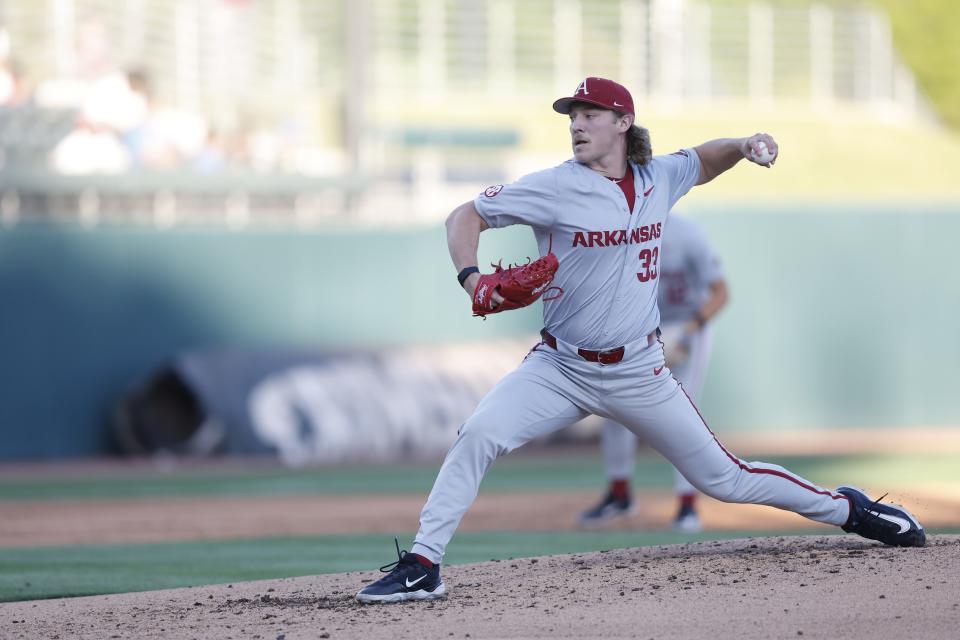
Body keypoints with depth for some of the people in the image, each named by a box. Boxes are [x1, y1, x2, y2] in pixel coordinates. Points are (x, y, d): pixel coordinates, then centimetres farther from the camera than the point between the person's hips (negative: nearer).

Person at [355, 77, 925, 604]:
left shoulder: (659, 178, 1)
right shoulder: (555, 187, -10)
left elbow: (703, 161, 23)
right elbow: (466, 216, -6)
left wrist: (744, 146, 2)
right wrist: (471, 277, -24)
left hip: (639, 374, 1)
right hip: (561, 367, -1)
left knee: (724, 479, 6)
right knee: (477, 437, -24)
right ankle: (422, 567, -18)